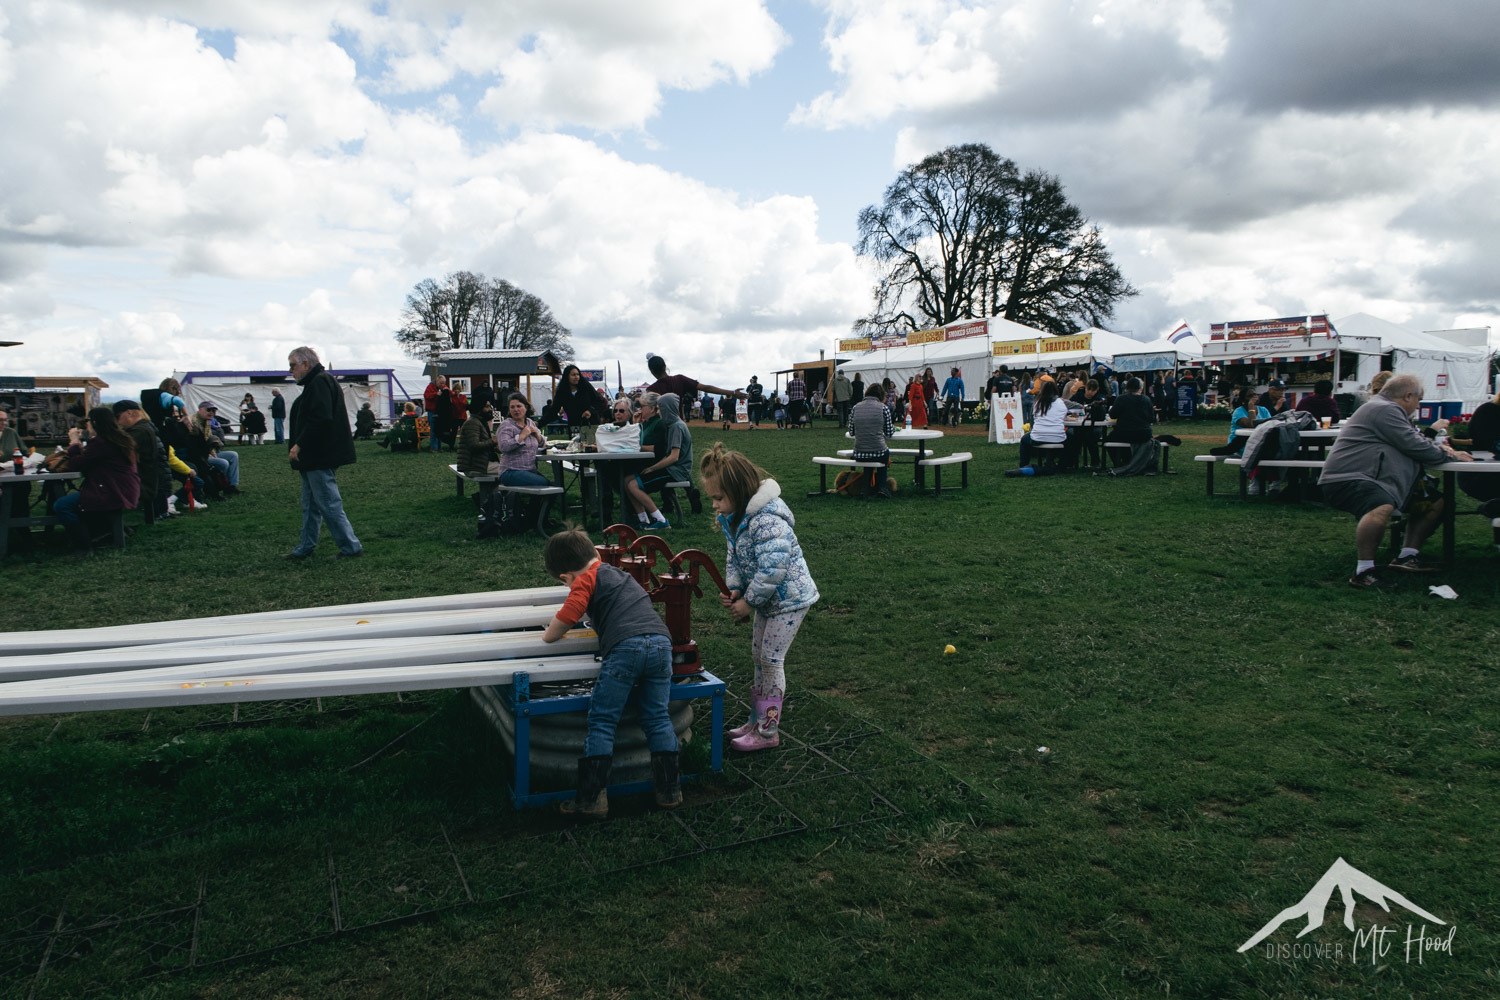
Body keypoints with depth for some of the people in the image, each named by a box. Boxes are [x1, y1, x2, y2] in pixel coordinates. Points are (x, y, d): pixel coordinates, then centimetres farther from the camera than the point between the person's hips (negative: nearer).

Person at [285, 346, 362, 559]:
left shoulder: (320, 382, -15)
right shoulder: (315, 383, 19)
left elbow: (320, 420, -26)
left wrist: (299, 445, -21)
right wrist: (299, 447, 18)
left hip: (321, 459, -11)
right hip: (313, 459, 11)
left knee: (329, 505, -7)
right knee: (311, 505, 17)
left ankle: (351, 547, -2)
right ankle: (305, 547, 25)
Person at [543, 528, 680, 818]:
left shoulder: (586, 579, 10)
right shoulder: (616, 571, 32)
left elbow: (566, 617, -2)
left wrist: (549, 635, 18)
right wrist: (559, 623, 50)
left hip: (626, 646, -7)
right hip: (661, 640, 7)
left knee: (601, 722, 2)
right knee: (657, 719, 15)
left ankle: (591, 800, 1)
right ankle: (669, 791, 18)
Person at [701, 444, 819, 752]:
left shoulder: (767, 520, -32)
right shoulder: (735, 515, -1)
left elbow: (772, 570, -33)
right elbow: (734, 556, 7)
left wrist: (748, 602, -23)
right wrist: (733, 588, -10)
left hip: (789, 598, -9)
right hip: (767, 598, 9)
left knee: (771, 659, -3)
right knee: (759, 656, 16)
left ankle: (768, 731, 9)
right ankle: (757, 720, 29)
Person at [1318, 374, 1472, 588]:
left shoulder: (1387, 409, 22)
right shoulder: (1385, 410, -13)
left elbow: (1411, 440, 29)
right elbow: (1415, 447, -14)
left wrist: (1440, 447, 11)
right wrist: (1451, 456, 1)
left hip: (1365, 479, 12)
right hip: (1346, 481, -12)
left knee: (1434, 501, 17)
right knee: (1382, 508, -41)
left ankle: (1407, 557, 15)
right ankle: (1364, 571, -35)